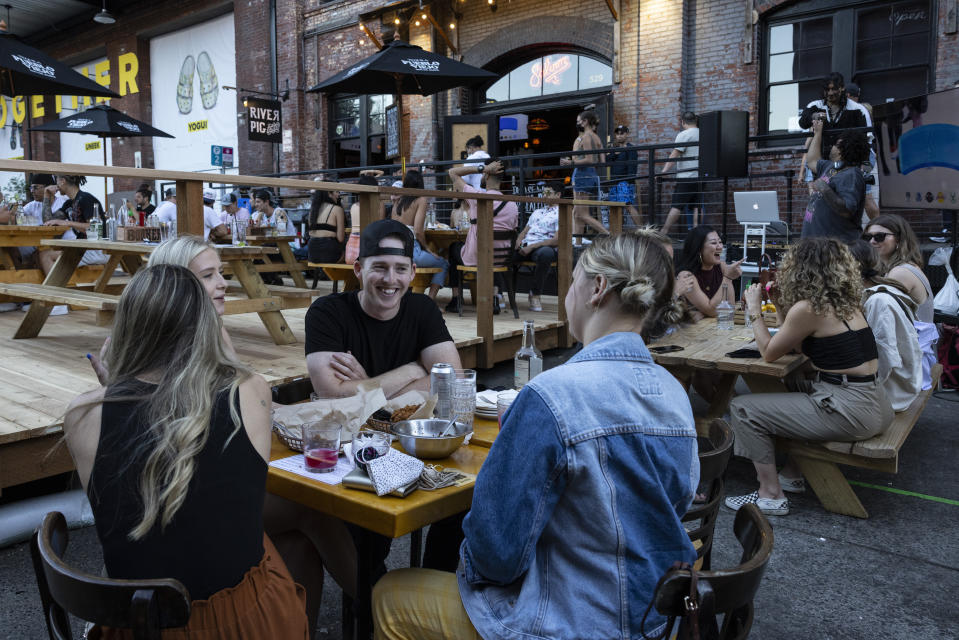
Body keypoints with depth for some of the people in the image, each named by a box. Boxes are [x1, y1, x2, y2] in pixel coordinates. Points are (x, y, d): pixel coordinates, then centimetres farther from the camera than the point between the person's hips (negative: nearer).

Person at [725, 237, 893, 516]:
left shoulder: (808, 308, -15)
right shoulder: (842, 302, 11)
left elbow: (769, 352, -4)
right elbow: (798, 343, 18)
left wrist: (754, 310, 5)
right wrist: (780, 304, 14)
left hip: (849, 408, -9)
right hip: (873, 401, 10)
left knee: (743, 408, -3)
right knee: (787, 388, 33)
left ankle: (770, 495, 4)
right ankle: (793, 474, 33)